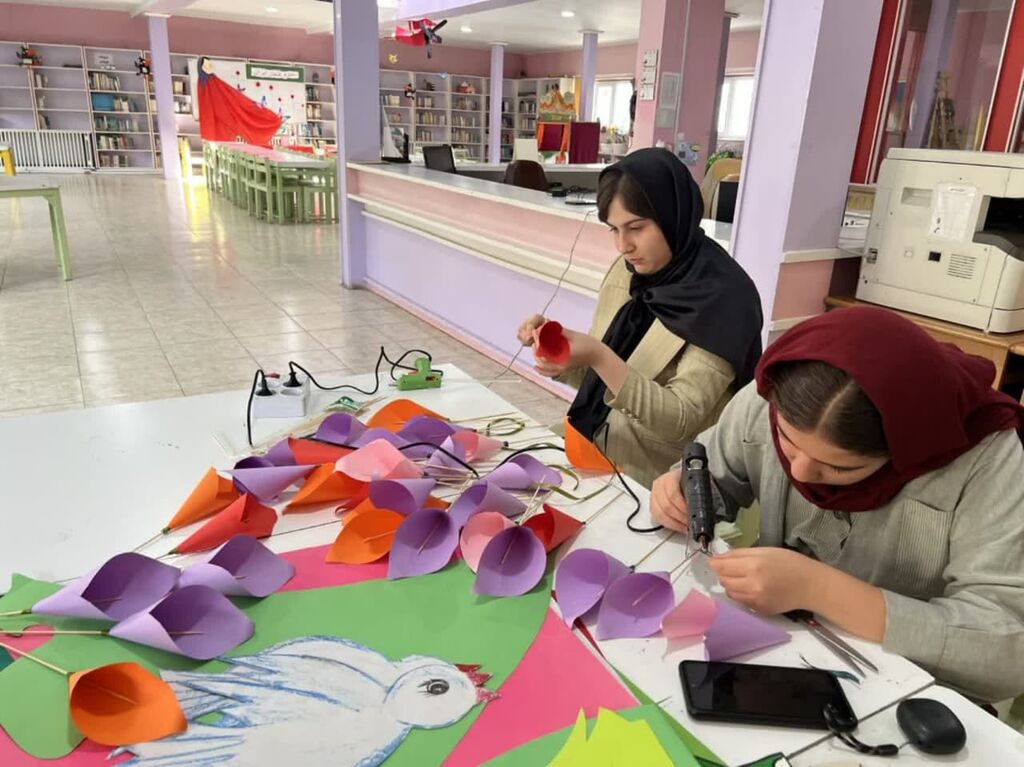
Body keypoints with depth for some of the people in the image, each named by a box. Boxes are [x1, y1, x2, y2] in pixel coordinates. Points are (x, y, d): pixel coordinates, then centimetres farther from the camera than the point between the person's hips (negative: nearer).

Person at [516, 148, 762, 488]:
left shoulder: (723, 297, -16)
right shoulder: (627, 271, 2)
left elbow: (680, 421, -20)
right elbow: (598, 379, 9)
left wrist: (599, 358, -29)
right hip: (595, 461, 5)